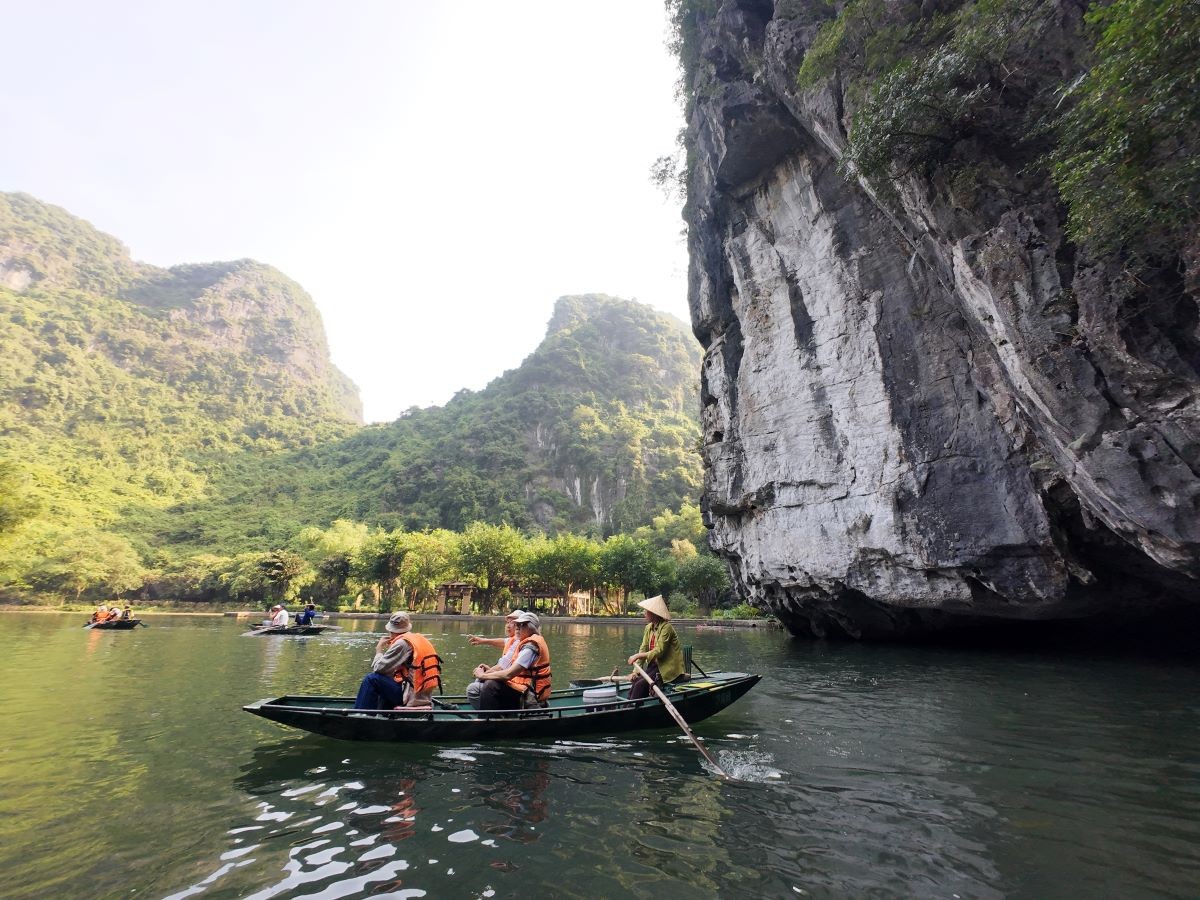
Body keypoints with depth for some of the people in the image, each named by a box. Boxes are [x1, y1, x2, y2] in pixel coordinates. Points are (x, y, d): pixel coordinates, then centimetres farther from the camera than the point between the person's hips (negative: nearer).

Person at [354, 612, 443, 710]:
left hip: (411, 697, -9)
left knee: (371, 679, -3)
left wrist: (379, 649, 6)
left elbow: (379, 668, -10)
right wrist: (390, 648, 18)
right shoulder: (420, 639, 12)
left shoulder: (402, 643, -12)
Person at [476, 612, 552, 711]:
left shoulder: (531, 646, -18)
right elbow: (513, 670, 13)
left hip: (531, 696, -10)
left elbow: (508, 674, -23)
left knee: (491, 686, -18)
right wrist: (490, 671, 3)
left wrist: (483, 675, -11)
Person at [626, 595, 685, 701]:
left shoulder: (666, 627, -16)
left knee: (640, 685, -23)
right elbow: (643, 649, 3)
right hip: (654, 665, 7)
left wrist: (638, 656, -24)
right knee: (634, 682, -16)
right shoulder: (648, 628, 8)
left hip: (667, 668, -7)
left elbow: (659, 651, -23)